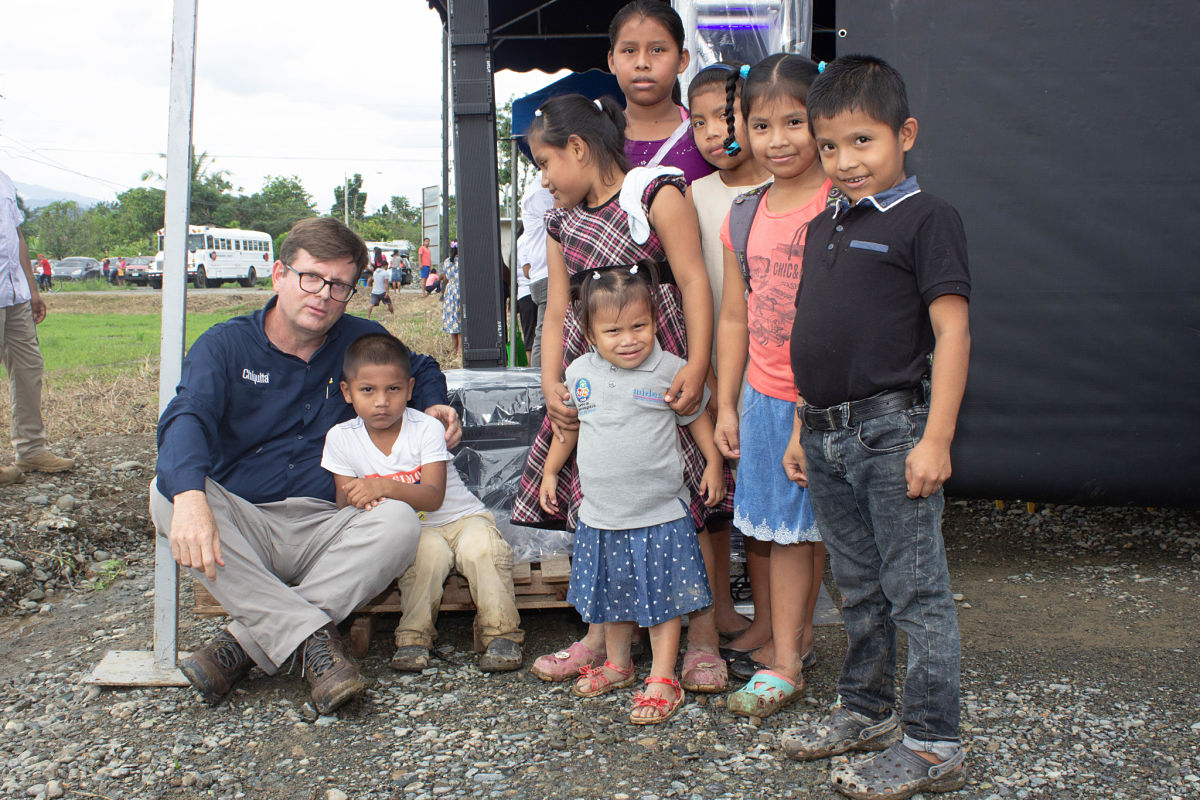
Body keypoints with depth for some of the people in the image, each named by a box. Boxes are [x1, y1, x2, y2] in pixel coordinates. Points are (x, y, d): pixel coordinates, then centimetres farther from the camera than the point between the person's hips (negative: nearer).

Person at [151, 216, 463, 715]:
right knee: (169, 493, -31)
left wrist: (434, 404, 6)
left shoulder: (361, 342, 9)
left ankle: (245, 642, -28)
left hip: (323, 531, 1)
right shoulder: (226, 345, 0)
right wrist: (190, 495, -41)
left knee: (399, 523, -29)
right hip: (239, 526, -1)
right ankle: (312, 637, -35)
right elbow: (186, 418, -20)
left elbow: (421, 369, 31)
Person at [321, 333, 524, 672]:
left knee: (480, 546, -32)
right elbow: (343, 504, -5)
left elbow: (433, 497, -23)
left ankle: (499, 632, -18)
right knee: (429, 549, -34)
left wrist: (385, 487, -40)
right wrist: (356, 502, -31)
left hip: (459, 519, 0)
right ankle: (414, 634, -21)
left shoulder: (426, 428, -14)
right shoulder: (341, 438, -6)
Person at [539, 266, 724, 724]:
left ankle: (662, 681, 14)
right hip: (602, 514, 4)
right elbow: (567, 425, 15)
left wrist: (714, 464, 0)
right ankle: (617, 665, 37)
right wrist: (549, 472, 19)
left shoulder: (670, 370, -10)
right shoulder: (580, 374, 0)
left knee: (662, 597, 3)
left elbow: (697, 416, 4)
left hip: (660, 514, -4)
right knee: (613, 594, 18)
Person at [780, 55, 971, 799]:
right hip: (829, 435, 8)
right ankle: (867, 711, 33)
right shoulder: (824, 227, 15)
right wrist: (802, 426, 18)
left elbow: (951, 331, -13)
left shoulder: (927, 218, -7)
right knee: (860, 589, 18)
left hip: (892, 429, -7)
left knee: (916, 591, 0)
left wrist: (936, 438, -18)